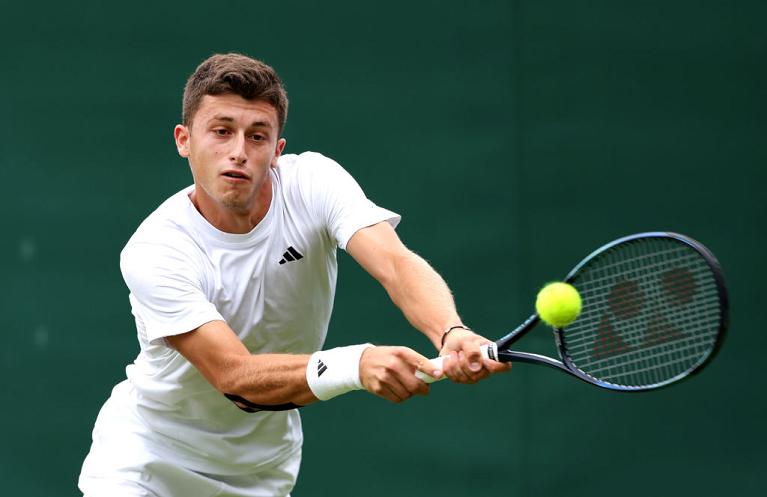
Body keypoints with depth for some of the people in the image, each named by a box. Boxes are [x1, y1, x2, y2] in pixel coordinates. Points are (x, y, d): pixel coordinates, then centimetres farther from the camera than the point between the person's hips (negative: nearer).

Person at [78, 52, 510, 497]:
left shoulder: (314, 183, -15)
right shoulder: (151, 253, -25)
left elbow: (395, 263, -31)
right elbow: (234, 375, -34)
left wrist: (452, 333, -53)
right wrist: (356, 364, -50)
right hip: (148, 449, -3)